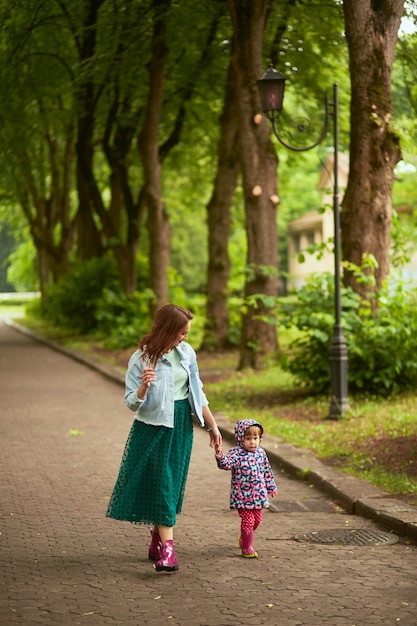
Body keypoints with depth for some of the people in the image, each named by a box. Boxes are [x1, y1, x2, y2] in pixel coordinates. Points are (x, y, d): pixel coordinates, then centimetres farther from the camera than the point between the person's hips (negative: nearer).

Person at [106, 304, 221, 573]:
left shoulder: (186, 352, 4)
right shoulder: (142, 359, -12)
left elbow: (197, 393, 13)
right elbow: (132, 403, -10)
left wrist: (213, 426, 15)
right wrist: (144, 386, -30)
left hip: (182, 425, 5)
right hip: (154, 427, -5)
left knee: (173, 484, 9)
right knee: (161, 483, -9)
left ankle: (157, 539, 24)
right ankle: (167, 549, -9)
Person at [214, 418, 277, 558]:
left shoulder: (261, 452, 5)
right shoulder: (236, 453, -12)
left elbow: (267, 471, 17)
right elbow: (226, 464, -30)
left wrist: (271, 487, 24)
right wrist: (220, 455, -51)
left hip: (258, 494, 6)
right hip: (242, 495, -6)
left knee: (257, 519, 16)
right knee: (248, 520, -7)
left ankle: (244, 539, 41)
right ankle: (247, 548, 6)